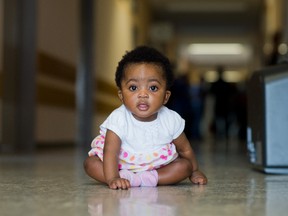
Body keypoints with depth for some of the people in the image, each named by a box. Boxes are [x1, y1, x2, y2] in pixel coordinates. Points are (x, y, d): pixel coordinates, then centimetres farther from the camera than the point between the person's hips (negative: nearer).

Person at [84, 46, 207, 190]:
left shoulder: (171, 120, -18)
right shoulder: (118, 119, -27)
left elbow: (185, 149, -1)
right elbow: (111, 152, -32)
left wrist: (194, 172, 6)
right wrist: (112, 179, -46)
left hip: (158, 165, 2)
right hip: (122, 165, -2)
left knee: (185, 166, -19)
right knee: (91, 163, -19)